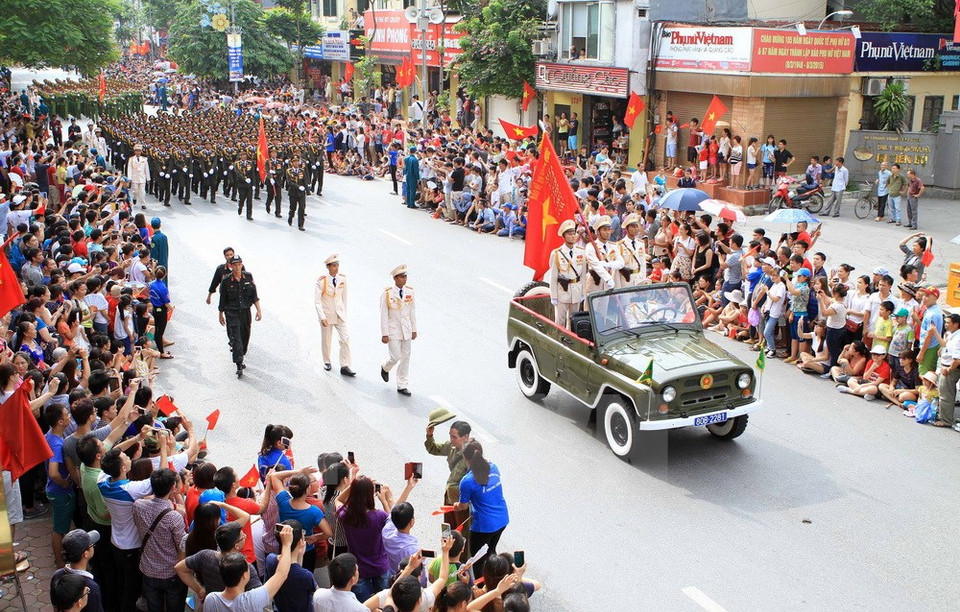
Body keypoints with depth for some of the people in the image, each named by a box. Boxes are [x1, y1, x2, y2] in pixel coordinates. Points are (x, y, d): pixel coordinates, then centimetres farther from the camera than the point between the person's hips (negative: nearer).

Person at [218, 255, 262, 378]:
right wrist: (221, 315, 9)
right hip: (232, 313, -3)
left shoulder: (248, 277, 0)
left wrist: (258, 310, 1)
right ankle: (239, 366, -15)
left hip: (245, 311, 3)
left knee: (245, 336, 12)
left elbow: (254, 295, 5)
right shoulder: (226, 281, -7)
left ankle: (239, 358, 34)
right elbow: (222, 300, 3)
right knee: (236, 337, -12)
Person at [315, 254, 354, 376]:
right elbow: (317, 301, -14)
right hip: (327, 315, -2)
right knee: (326, 341, 11)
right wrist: (322, 317, -22)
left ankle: (344, 367, -4)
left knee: (345, 339, -8)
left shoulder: (342, 279, -2)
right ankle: (327, 362, 34)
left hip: (340, 315, 3)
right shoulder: (321, 281, -13)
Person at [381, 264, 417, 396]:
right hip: (393, 331, -4)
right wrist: (384, 334, -11)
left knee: (405, 358, 7)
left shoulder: (409, 291, -1)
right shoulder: (387, 293, -13)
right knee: (396, 357, -5)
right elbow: (383, 315, -10)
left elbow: (413, 311, 7)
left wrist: (414, 330, 8)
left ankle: (402, 386, 17)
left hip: (406, 330, 4)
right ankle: (385, 368, 31)